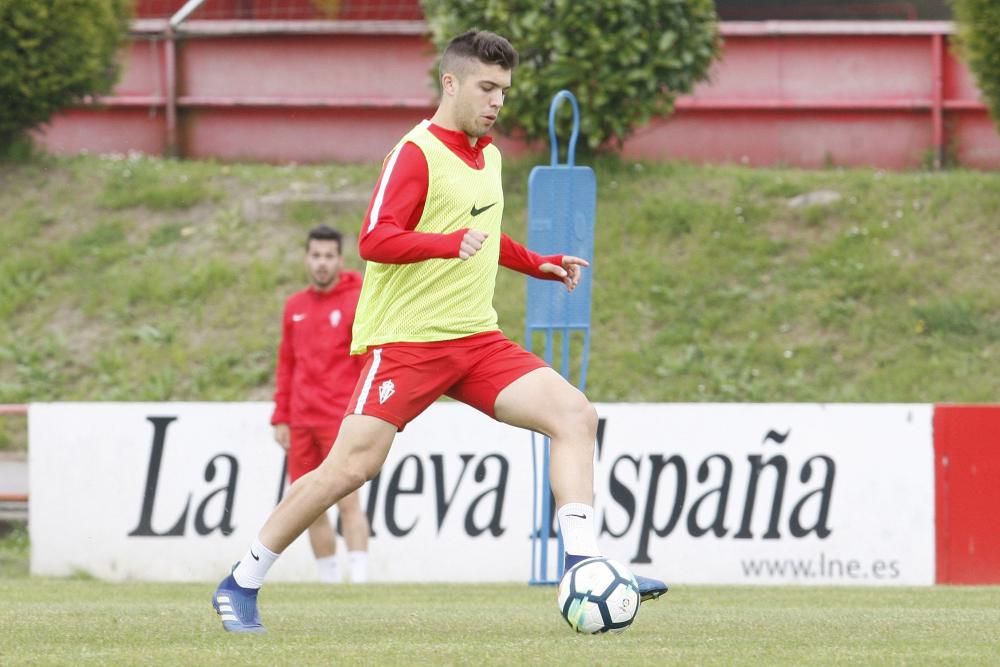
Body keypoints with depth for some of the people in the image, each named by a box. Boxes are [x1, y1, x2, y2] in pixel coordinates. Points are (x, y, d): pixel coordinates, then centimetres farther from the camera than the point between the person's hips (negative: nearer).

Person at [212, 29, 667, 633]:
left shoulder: (488, 156, 15)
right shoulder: (416, 154, -10)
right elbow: (374, 241, -22)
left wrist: (542, 265, 23)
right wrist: (452, 243, -35)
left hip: (476, 339, 7)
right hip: (405, 339, -7)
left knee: (574, 413, -11)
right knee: (351, 468, -12)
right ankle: (241, 586, 2)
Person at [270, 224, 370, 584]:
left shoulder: (357, 302, -3)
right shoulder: (294, 307, 14)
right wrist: (281, 417, 12)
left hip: (340, 421, -6)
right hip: (302, 424, 6)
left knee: (348, 500, -11)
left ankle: (359, 581, -12)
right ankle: (329, 580, 13)